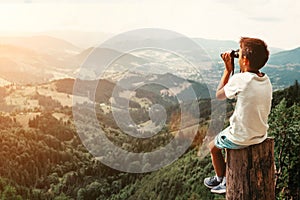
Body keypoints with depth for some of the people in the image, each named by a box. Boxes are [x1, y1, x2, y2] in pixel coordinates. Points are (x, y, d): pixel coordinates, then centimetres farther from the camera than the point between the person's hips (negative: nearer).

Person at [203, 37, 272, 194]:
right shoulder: (266, 80, -5)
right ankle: (227, 181, 40)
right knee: (227, 140, 33)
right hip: (261, 135, 7)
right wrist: (237, 70, 4)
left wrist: (228, 69, -3)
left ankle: (220, 179, 42)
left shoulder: (239, 79, -24)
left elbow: (219, 95, -7)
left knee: (213, 147, 23)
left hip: (242, 138, -6)